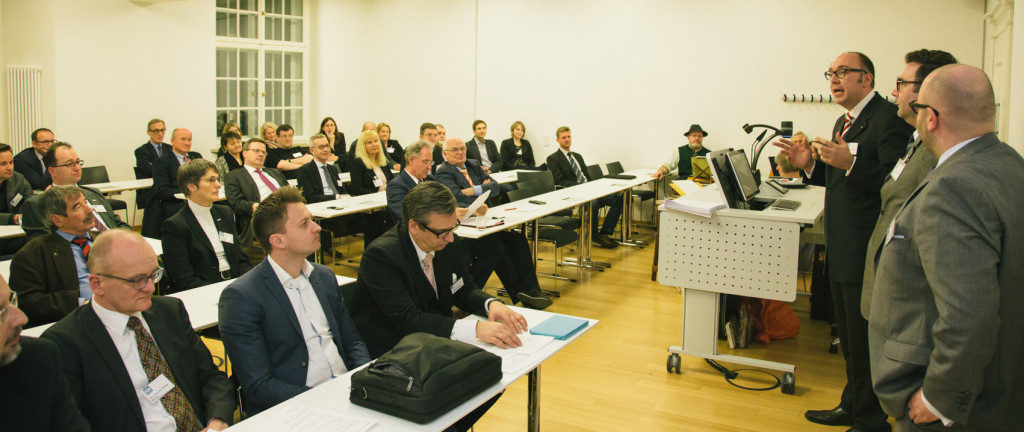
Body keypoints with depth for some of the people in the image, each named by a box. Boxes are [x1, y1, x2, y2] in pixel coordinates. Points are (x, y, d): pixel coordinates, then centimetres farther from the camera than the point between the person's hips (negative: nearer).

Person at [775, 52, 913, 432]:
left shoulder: (889, 118, -15)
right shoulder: (843, 122, 16)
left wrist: (850, 162, -33)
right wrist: (810, 164, 5)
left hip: (867, 253, -10)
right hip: (841, 250, 10)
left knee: (865, 342, 1)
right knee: (849, 338, 21)